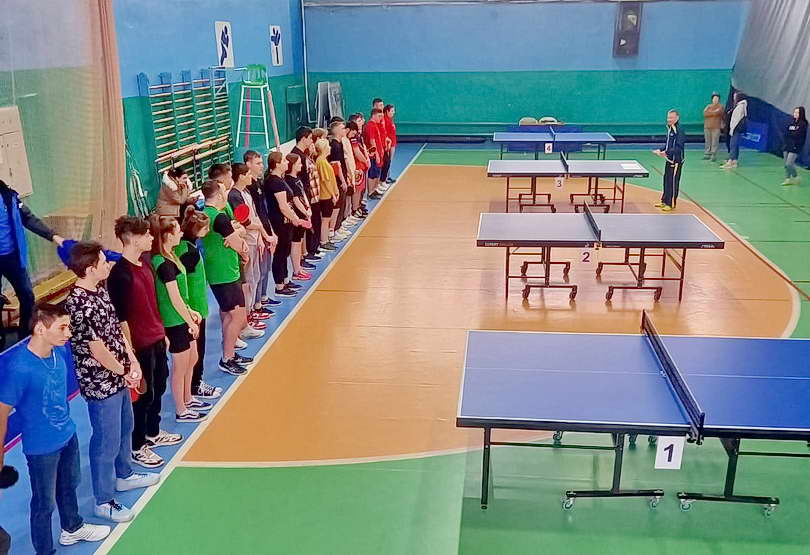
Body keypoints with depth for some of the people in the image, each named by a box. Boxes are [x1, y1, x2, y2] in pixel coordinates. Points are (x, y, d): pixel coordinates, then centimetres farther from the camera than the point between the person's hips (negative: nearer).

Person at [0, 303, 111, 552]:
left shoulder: (60, 350, -11)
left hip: (68, 435, 7)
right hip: (41, 447, -7)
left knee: (69, 486, 29)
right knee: (45, 503, 13)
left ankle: (72, 528, 54)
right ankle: (44, 550, 35)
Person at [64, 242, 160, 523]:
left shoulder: (100, 290, 2)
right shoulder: (80, 305, -27)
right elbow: (97, 350, -23)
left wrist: (133, 362, 1)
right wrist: (125, 373, -9)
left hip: (119, 378, 10)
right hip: (100, 384, -10)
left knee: (125, 427, 26)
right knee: (107, 441, 4)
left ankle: (124, 475, 48)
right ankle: (104, 501, 21)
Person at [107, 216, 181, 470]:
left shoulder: (145, 263, 6)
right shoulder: (120, 274, -21)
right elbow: (120, 318, -20)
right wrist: (130, 352, -19)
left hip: (156, 339, 9)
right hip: (140, 345, -9)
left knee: (158, 387, 21)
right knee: (144, 394, 4)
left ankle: (153, 433, 40)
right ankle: (138, 448, 20)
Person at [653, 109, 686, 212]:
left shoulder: (679, 130, -17)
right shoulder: (669, 129, 10)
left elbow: (679, 147, -23)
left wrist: (667, 152, -31)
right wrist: (661, 150, 8)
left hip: (676, 160, -9)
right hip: (669, 159, 9)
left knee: (673, 182, -3)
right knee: (666, 180, 17)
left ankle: (671, 204, 4)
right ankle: (664, 201, 28)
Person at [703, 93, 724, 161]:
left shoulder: (720, 107, 7)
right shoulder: (708, 106, 18)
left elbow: (717, 113, -12)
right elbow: (705, 113, -1)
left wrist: (710, 112, -1)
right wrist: (714, 112, -6)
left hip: (716, 127, -4)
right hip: (707, 126, 4)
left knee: (715, 142, -7)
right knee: (707, 141, 4)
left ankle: (713, 155, -7)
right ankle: (707, 154, 9)